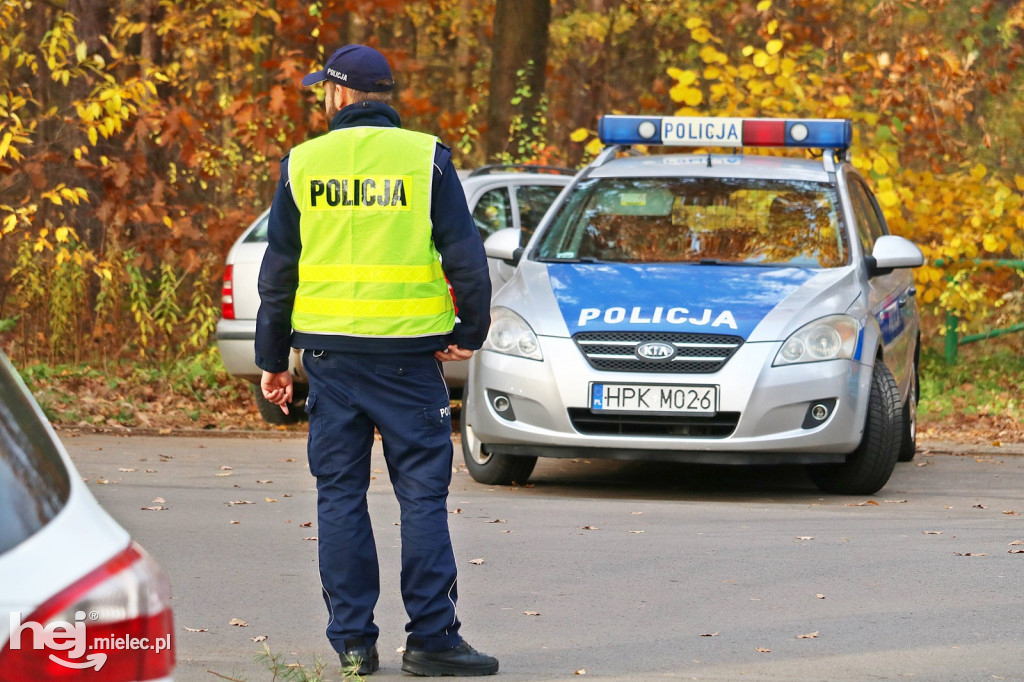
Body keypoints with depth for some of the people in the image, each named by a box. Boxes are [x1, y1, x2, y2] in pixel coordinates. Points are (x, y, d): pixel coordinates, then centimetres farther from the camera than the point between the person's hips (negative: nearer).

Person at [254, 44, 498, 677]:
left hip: (329, 350, 2)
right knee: (423, 493, 1)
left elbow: (279, 269, 8)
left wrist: (273, 358, 15)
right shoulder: (426, 157, -2)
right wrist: (471, 331, 8)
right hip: (407, 351, -2)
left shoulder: (303, 162, 5)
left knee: (340, 494, 7)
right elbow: (464, 255, -4)